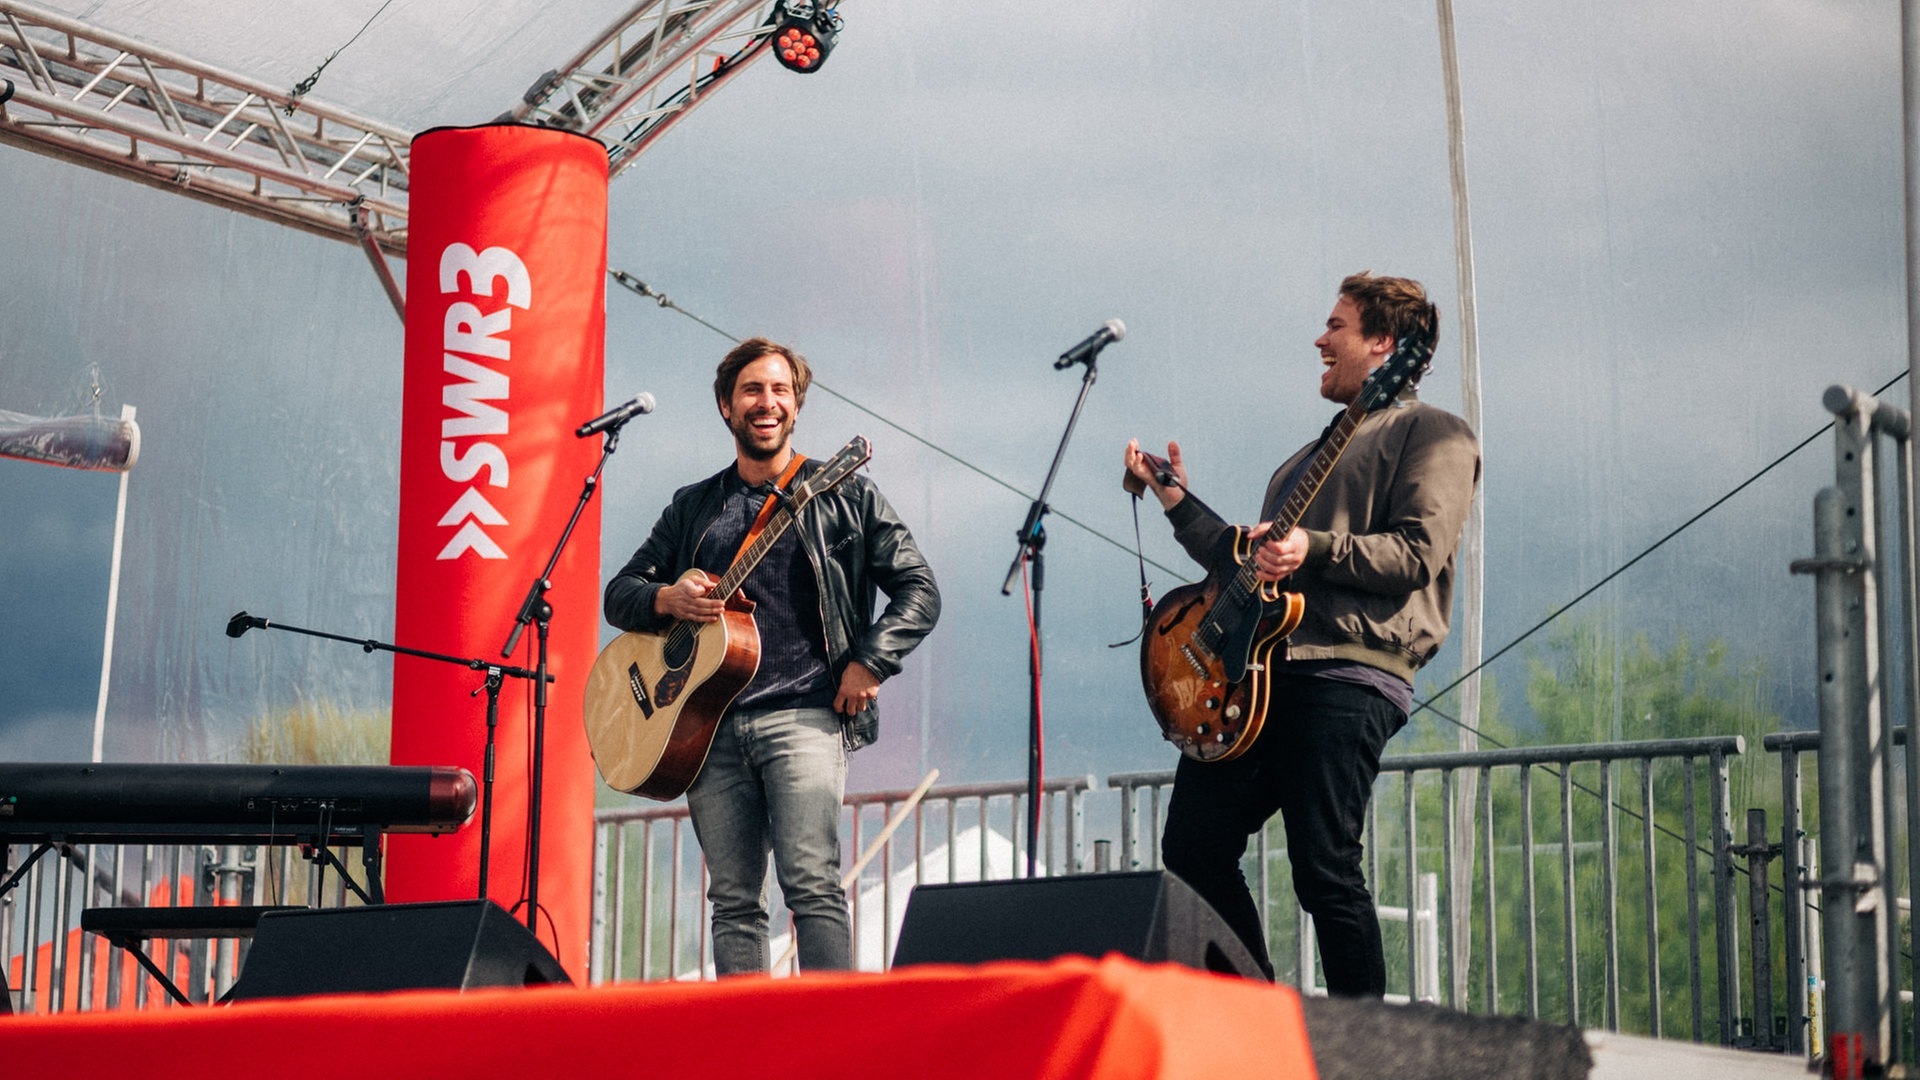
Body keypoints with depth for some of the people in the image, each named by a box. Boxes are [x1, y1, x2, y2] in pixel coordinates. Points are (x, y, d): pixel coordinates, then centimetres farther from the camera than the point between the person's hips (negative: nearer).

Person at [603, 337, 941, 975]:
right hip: (710, 722, 4)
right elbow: (619, 594, 19)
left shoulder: (841, 495, 10)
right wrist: (666, 598, -4)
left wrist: (869, 664, -8)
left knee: (812, 883, -17)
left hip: (803, 714, -4)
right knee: (734, 900, 1)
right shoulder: (694, 508, 19)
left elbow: (918, 590, 6)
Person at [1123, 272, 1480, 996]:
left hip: (1349, 671, -8)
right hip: (1261, 667, 8)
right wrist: (1174, 498, 29)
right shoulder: (1314, 454, 32)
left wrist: (1315, 550, -22)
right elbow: (1247, 560, 32)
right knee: (1192, 848, -2)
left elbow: (1416, 554, -10)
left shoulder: (1431, 434, 5)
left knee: (1324, 872, -15)